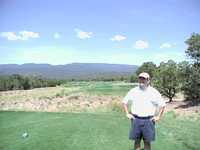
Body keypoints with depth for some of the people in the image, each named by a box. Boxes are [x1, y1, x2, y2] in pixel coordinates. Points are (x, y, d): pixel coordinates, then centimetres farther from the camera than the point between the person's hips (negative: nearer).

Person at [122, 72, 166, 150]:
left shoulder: (154, 92, -3)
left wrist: (158, 117, -1)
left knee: (147, 142, 8)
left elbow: (162, 105, 5)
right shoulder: (133, 91, 1)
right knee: (137, 141, 9)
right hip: (136, 120, 1)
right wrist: (127, 114, 4)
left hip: (148, 121, -1)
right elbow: (124, 101, 11)